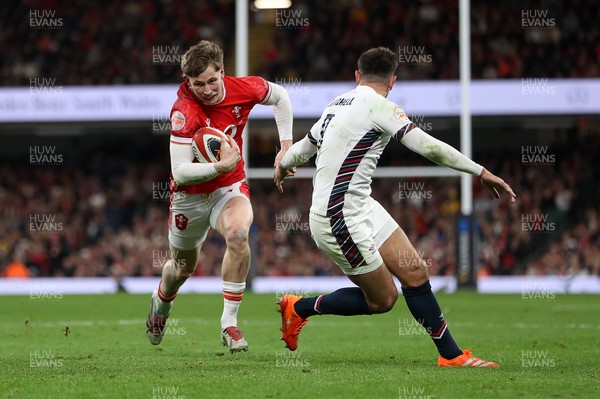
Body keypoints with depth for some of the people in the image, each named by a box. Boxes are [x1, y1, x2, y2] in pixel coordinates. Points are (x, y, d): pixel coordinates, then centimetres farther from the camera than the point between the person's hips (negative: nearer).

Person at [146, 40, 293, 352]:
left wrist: (286, 146, 3)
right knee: (183, 266, 18)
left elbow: (280, 96, 7)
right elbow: (179, 172, -31)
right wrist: (219, 167, -43)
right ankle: (161, 302, 56)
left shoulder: (243, 89, -17)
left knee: (238, 234, -32)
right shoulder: (184, 111, -29)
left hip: (230, 187, 1)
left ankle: (229, 323, -22)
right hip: (190, 194, -1)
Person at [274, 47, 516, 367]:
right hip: (340, 219, -9)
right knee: (382, 299, 0)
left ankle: (451, 355, 6)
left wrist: (284, 165, 49)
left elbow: (306, 145, 27)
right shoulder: (378, 105, -14)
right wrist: (481, 172, -16)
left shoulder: (339, 103, 11)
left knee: (415, 272, 3)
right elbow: (428, 146, -22)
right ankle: (299, 308, 15)